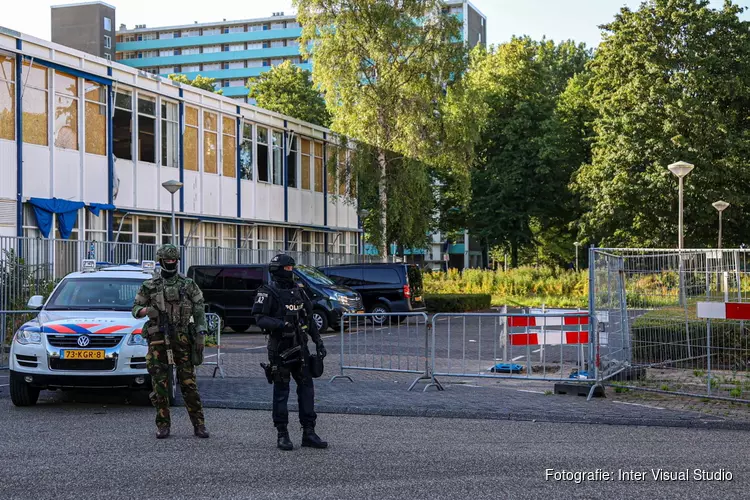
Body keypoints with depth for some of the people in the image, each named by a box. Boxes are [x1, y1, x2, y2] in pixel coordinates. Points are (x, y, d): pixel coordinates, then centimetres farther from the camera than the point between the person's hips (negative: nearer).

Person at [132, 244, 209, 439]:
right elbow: (135, 309, 12)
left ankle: (199, 424, 4)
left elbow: (199, 311, 6)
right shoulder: (149, 286, 8)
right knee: (160, 384, 1)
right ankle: (163, 425, 9)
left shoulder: (189, 285, 8)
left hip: (182, 339, 0)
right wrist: (145, 310, -12)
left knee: (189, 383, -1)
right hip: (158, 340, 1)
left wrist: (200, 334, -5)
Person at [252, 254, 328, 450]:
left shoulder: (298, 291, 14)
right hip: (280, 349, -6)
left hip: (300, 348, 6)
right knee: (281, 392, 1)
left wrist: (319, 342, 12)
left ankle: (308, 432, 10)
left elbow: (309, 319, 18)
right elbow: (260, 318, -15)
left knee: (306, 388, 5)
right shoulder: (268, 293, -6)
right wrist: (280, 324, -30)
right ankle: (282, 434, 9)